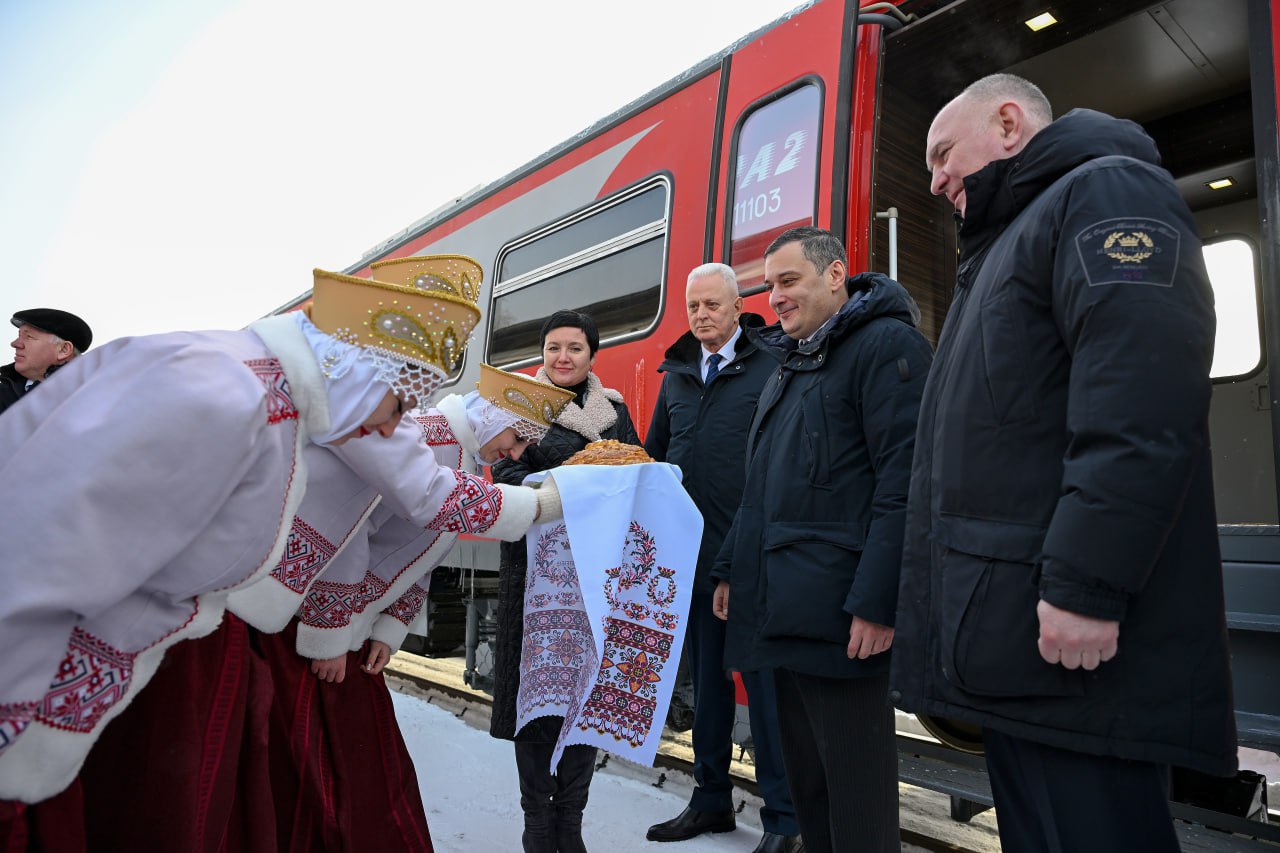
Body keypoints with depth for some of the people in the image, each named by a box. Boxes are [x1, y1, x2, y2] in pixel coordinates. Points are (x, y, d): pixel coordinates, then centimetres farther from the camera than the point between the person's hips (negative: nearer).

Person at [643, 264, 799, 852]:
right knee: (706, 682, 17)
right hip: (692, 555, 6)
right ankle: (711, 800, 33)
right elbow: (654, 454, 18)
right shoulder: (676, 375, 13)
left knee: (764, 683, 3)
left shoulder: (772, 366, -4)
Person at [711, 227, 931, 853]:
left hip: (837, 614, -8)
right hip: (779, 612, 8)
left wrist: (876, 603, -21)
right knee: (802, 775, 17)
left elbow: (902, 482, -17)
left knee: (854, 789, 3)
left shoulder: (886, 344, -7)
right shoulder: (787, 363, 20)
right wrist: (731, 570, 18)